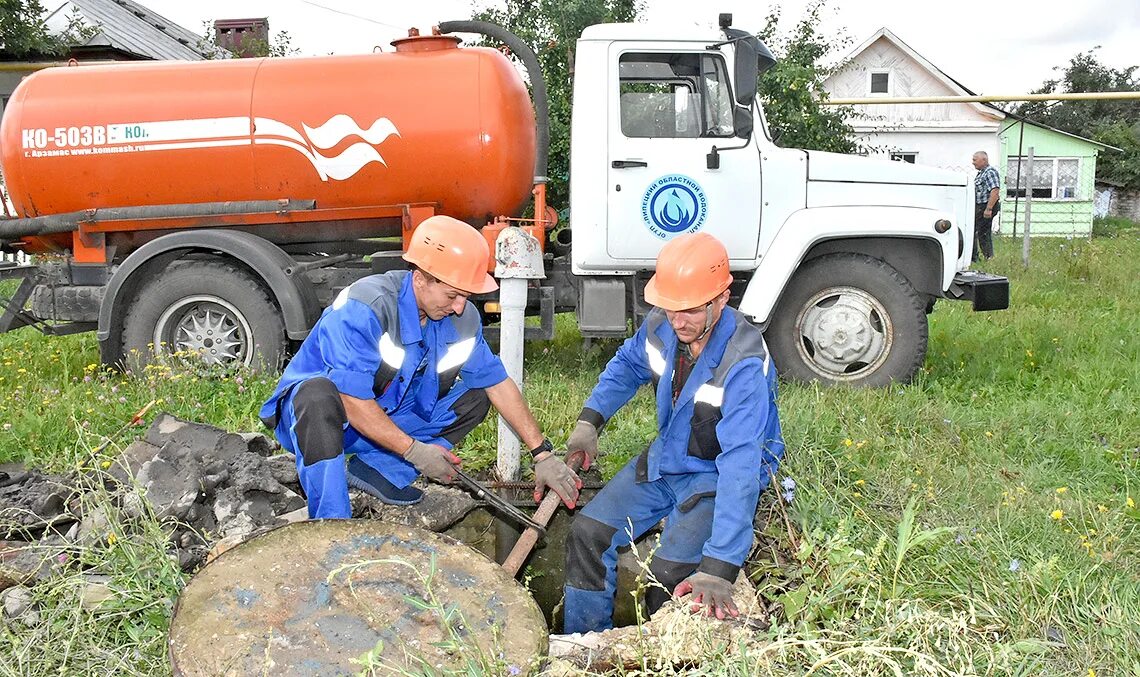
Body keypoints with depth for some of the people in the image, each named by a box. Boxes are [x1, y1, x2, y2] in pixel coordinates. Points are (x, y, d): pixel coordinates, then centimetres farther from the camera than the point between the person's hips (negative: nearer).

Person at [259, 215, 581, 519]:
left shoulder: (461, 317, -10)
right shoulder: (365, 308, -30)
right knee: (318, 395, -41)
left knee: (474, 398, -4)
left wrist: (543, 454, -5)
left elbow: (497, 381, -2)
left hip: (389, 417, 7)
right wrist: (414, 451, -27)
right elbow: (353, 402, -32)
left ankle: (377, 467, -12)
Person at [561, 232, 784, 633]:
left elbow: (740, 466, -41)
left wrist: (718, 569, -47)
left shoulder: (744, 366, -34)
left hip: (717, 477, -6)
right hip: (665, 461, 7)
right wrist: (589, 420, -5)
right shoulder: (661, 324, -13)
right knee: (588, 533, -1)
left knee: (670, 574, -23)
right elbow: (627, 365, 11)